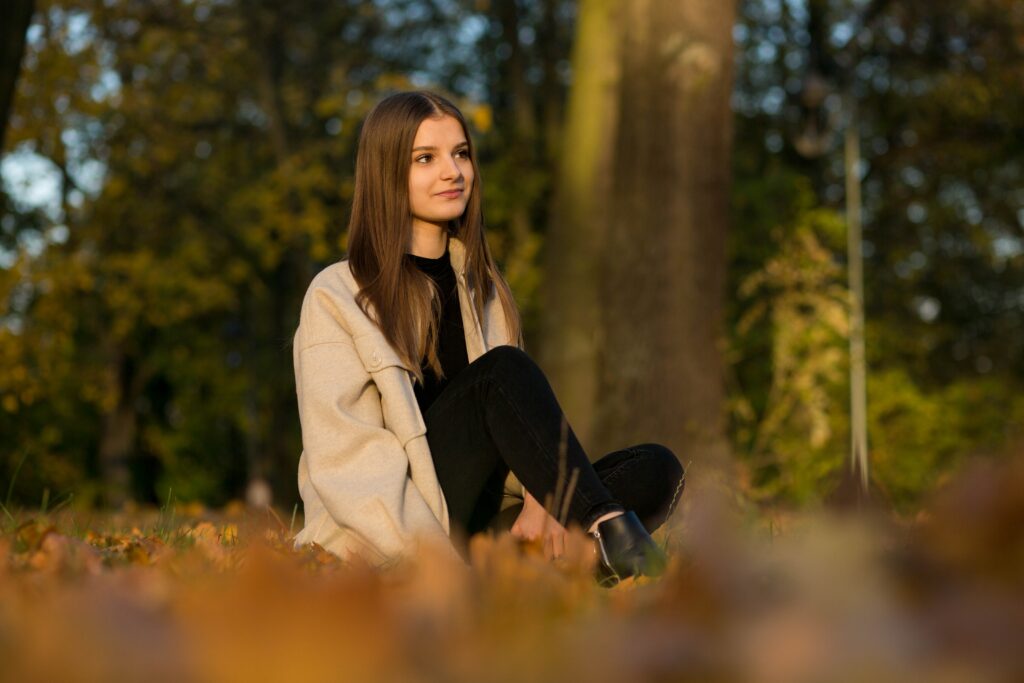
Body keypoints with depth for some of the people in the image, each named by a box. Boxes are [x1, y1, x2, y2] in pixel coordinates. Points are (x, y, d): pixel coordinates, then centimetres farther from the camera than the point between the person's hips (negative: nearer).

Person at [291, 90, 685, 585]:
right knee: (504, 370, -26)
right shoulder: (337, 297, 0)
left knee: (657, 468, -16)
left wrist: (542, 497, -12)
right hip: (385, 551, -6)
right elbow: (340, 458, -10)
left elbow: (524, 416, 10)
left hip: (478, 529, 6)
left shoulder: (482, 289, 19)